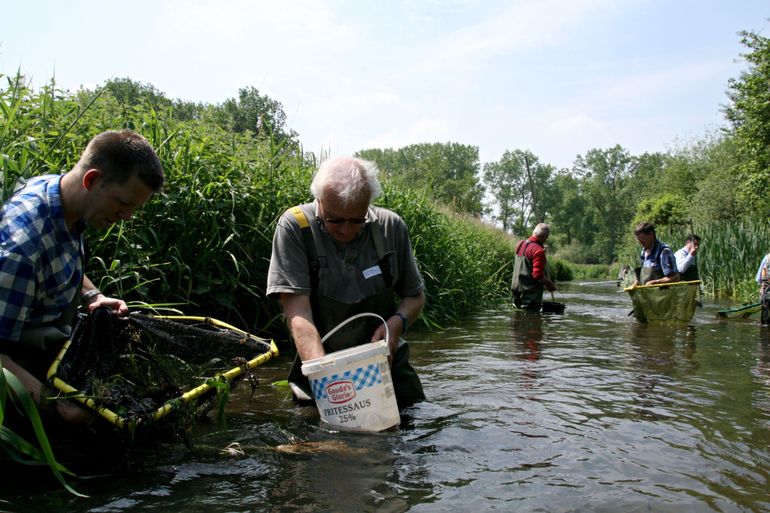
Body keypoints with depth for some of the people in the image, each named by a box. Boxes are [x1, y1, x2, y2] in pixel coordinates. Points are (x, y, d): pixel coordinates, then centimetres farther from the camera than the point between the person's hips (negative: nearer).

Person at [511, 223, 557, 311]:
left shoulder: (520, 244, 7)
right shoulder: (538, 250, -18)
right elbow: (538, 275, -23)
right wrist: (549, 284, -7)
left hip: (517, 289, 8)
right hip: (530, 295, -8)